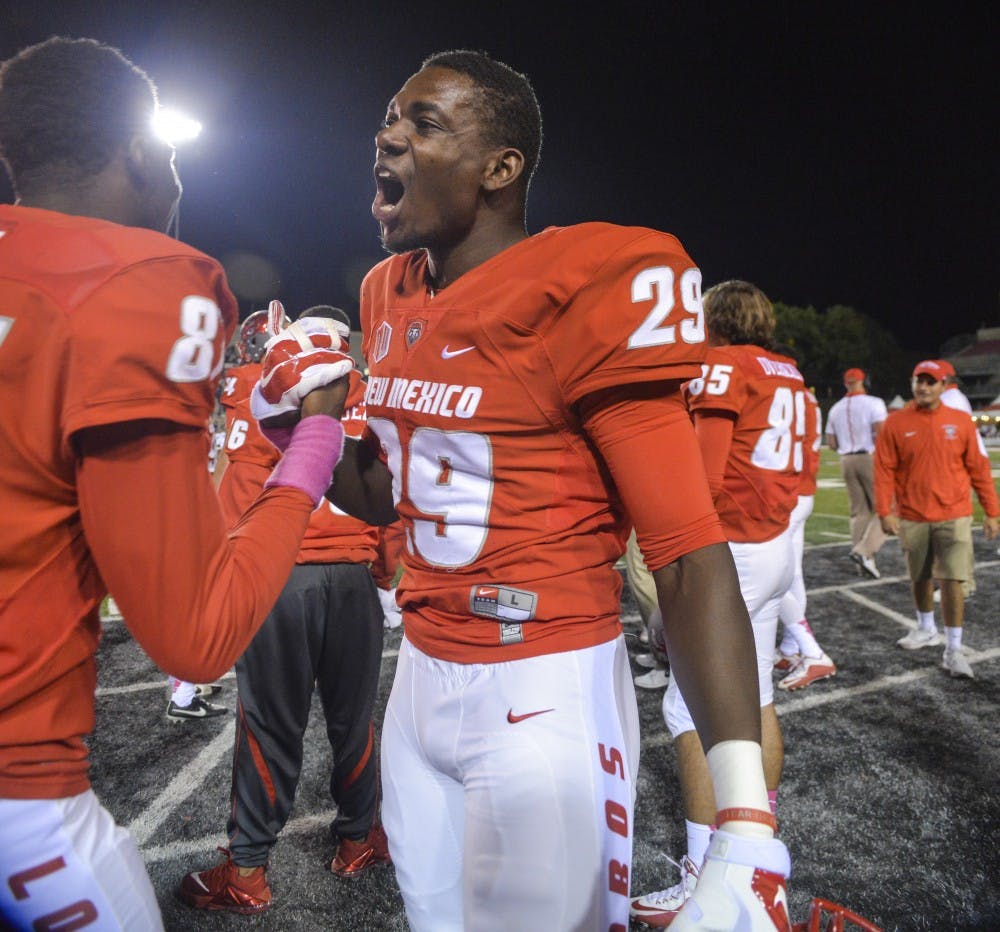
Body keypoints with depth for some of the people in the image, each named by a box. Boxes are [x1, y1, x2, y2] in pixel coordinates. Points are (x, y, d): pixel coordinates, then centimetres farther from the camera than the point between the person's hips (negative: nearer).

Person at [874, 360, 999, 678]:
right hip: (912, 518, 1)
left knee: (952, 580, -6)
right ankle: (926, 629, 37)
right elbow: (884, 470, -5)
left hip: (953, 517, -1)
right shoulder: (896, 423, -2)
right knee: (919, 577, 15)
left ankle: (953, 649, 4)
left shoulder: (961, 421, 1)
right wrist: (885, 511, -12)